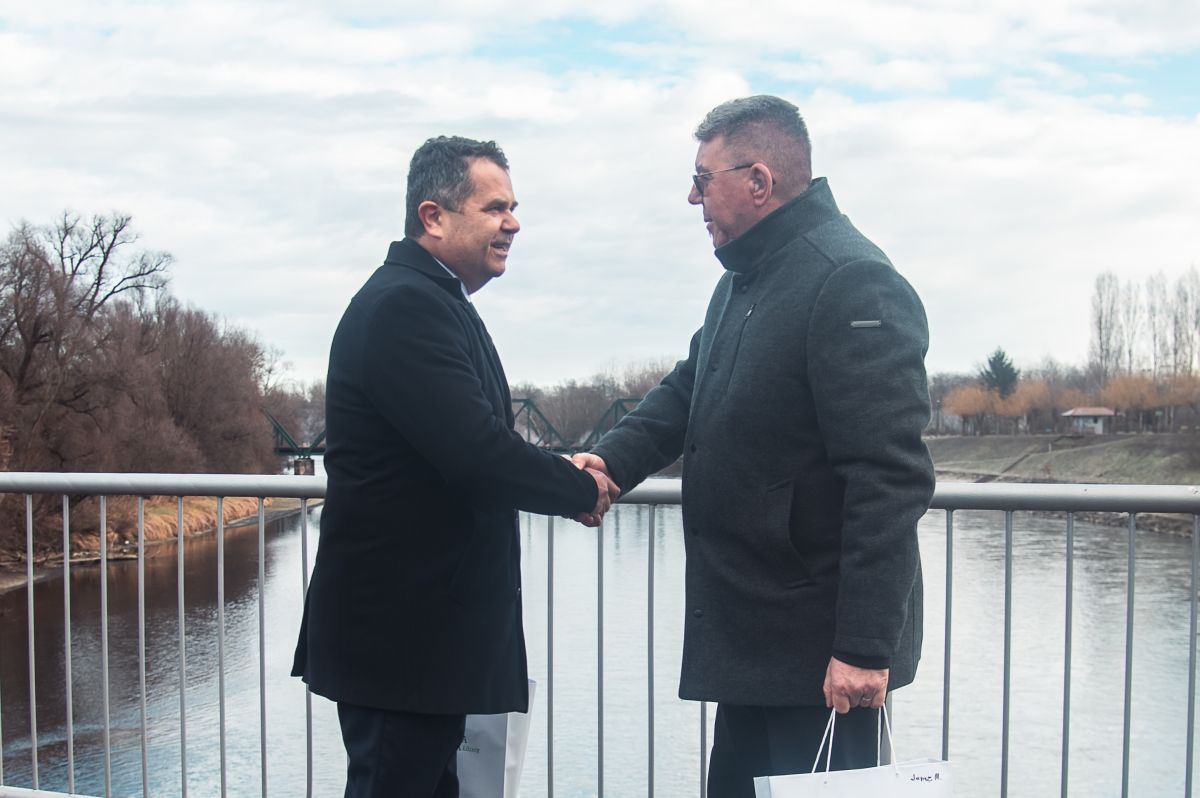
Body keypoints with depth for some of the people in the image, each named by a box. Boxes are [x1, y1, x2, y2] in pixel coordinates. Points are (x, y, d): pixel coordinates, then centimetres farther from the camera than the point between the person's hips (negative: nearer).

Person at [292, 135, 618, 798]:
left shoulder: (432, 301, 14)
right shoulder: (404, 305, -19)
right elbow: (475, 452, -27)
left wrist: (563, 471, 2)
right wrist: (581, 490, -12)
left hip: (426, 625, 10)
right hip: (398, 635, -10)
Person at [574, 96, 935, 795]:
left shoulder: (852, 283, -19)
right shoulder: (742, 283, 13)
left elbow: (890, 480, -24)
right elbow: (687, 391, 20)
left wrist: (864, 646, -25)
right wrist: (615, 458, 0)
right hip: (752, 636, 10)